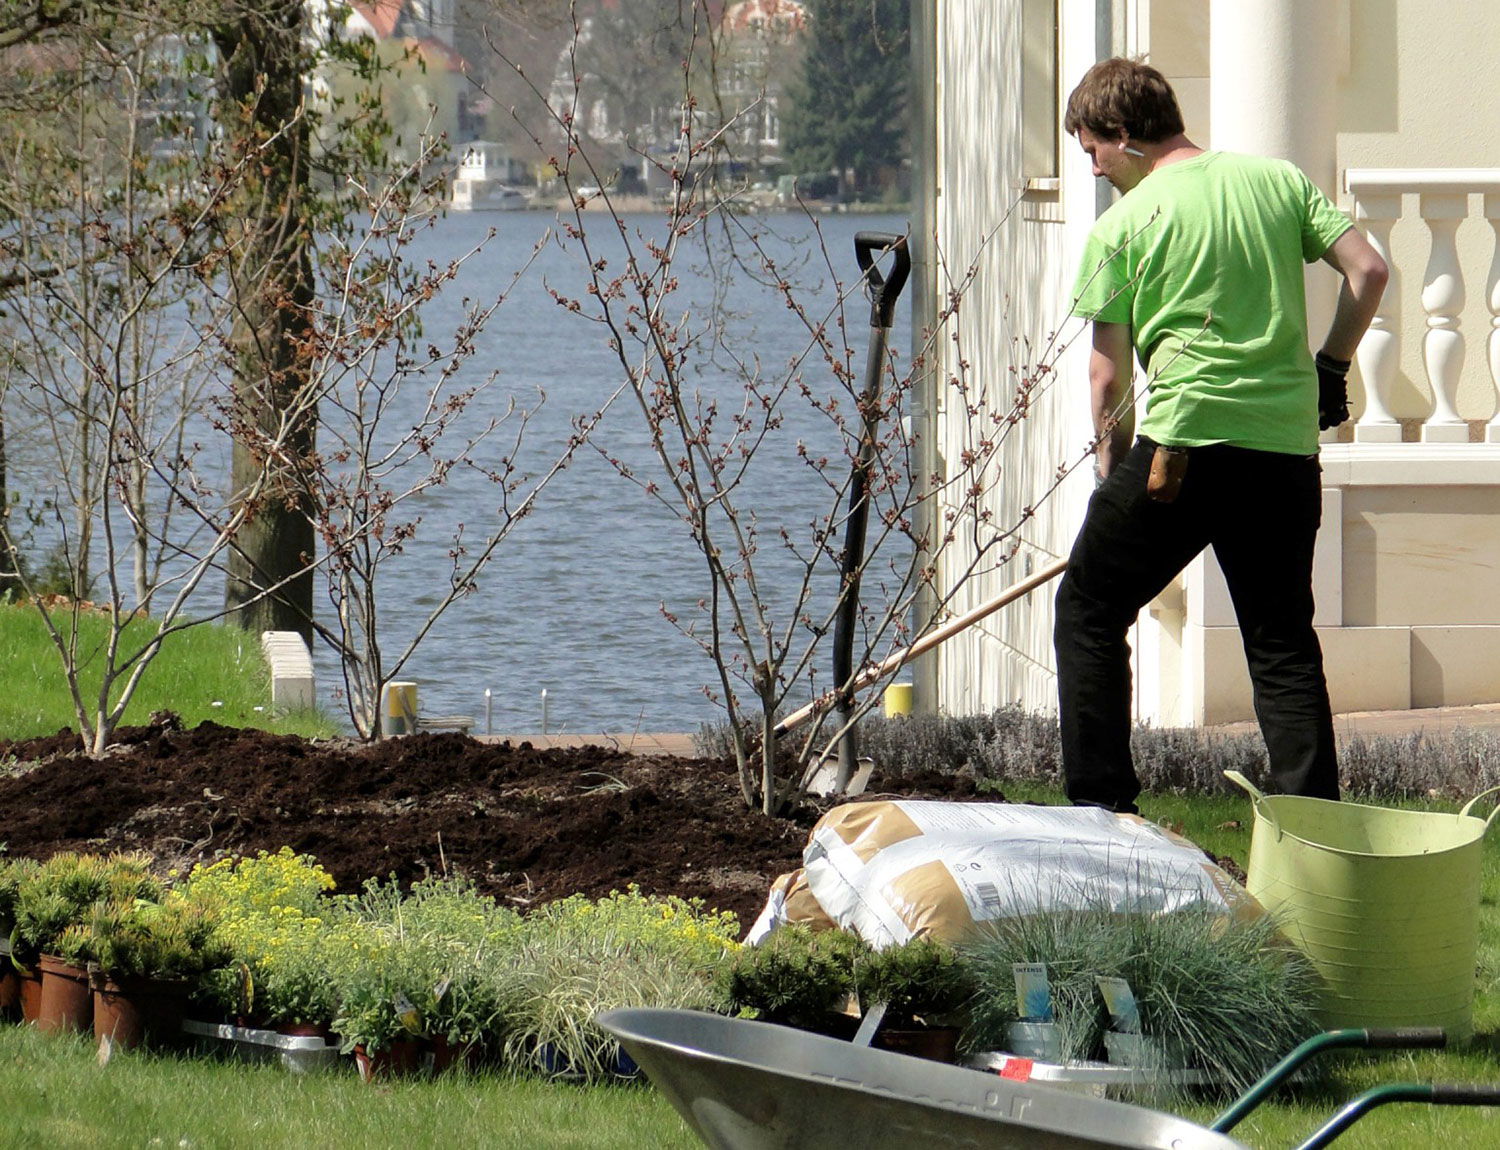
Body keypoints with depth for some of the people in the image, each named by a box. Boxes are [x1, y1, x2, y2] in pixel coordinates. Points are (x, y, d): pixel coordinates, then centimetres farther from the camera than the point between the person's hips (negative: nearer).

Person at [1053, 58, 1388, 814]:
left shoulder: (1121, 226, -1)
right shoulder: (1279, 180, 9)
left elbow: (1109, 371, 2)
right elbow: (1368, 272, 6)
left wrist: (1111, 455, 19)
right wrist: (1331, 368, 20)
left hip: (1184, 439, -4)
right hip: (1288, 444, 4)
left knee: (1089, 614, 12)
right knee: (1283, 642, 12)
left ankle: (1099, 806, 7)